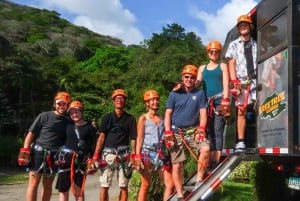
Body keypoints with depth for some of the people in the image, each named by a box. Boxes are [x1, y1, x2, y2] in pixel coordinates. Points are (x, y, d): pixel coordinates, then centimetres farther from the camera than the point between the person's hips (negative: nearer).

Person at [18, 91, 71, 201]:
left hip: (53, 157, 3)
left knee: (47, 185, 9)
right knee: (33, 183, -6)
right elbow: (31, 133, -1)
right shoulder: (44, 116, 1)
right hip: (38, 152, -3)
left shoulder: (67, 121, 10)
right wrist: (25, 151, -8)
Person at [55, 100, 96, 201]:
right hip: (66, 158, 2)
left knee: (78, 189, 3)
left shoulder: (89, 127, 1)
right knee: (63, 188, 4)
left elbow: (93, 145, 0)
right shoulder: (68, 125, 7)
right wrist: (58, 156, 4)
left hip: (80, 160, -2)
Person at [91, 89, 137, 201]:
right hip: (108, 153, 0)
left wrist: (133, 156, -5)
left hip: (124, 154, 0)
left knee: (124, 186, 3)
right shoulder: (107, 118, 7)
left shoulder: (130, 119, 6)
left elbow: (133, 139, 4)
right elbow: (102, 137, 3)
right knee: (104, 186, -2)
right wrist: (96, 155, -5)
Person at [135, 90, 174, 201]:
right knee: (145, 186, 2)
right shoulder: (143, 118, 2)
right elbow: (139, 138, -3)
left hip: (161, 154, 4)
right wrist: (137, 157, -10)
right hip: (148, 154, -4)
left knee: (170, 185, -2)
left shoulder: (162, 118, 12)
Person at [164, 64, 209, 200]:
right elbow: (168, 114, 2)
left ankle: (199, 181, -14)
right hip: (176, 132, 0)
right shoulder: (174, 94, 3)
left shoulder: (200, 93, 4)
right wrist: (168, 133, -8)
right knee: (177, 165, -1)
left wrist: (201, 129, -15)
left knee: (206, 148, -28)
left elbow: (203, 113, 0)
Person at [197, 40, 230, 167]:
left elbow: (226, 84, 4)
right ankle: (211, 163, 0)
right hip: (206, 102, 3)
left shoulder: (222, 66, 15)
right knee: (209, 132, -1)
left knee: (218, 131, -11)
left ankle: (216, 164, -16)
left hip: (219, 101, -3)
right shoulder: (202, 68, 23)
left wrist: (225, 101, -10)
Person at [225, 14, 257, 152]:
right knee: (241, 111, -1)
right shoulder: (234, 45, 12)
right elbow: (231, 64, 4)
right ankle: (240, 142, 0)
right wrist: (234, 81, -8)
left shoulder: (256, 45, 13)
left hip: (256, 80, 1)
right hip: (241, 81, 0)